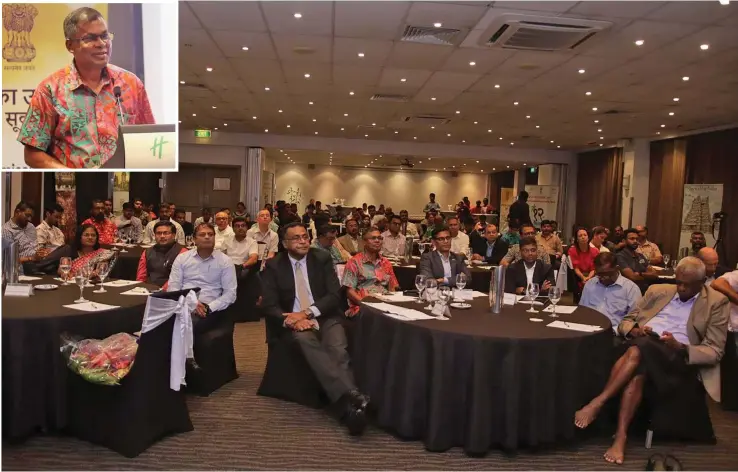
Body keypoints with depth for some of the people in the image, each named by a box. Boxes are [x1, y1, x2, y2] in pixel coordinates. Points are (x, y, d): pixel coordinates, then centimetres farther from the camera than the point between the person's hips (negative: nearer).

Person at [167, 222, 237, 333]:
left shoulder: (225, 261, 5)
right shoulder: (181, 258, 12)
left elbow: (230, 293, 0)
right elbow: (172, 287, 7)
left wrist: (208, 307, -15)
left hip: (208, 309, -2)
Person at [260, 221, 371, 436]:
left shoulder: (322, 259, 5)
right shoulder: (274, 266, 4)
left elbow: (334, 295, -2)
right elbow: (269, 305, -2)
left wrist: (307, 312, -17)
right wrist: (292, 320, -22)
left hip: (325, 317, 2)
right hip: (294, 321, -1)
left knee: (338, 349, -31)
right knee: (308, 343, -36)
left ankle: (348, 404, -42)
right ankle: (352, 397, -48)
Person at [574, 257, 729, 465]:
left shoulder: (716, 303, 10)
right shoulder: (658, 291, 20)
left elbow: (715, 351, 3)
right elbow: (625, 321, 21)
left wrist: (680, 347, -16)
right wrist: (633, 329, -4)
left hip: (677, 357, -3)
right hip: (642, 346, 3)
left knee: (639, 348, -37)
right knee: (637, 372, -35)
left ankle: (597, 402, -34)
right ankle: (620, 437, -37)